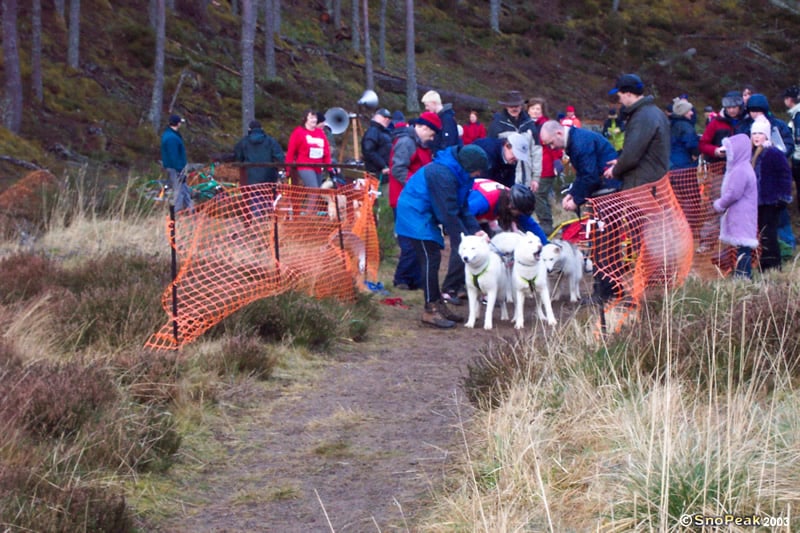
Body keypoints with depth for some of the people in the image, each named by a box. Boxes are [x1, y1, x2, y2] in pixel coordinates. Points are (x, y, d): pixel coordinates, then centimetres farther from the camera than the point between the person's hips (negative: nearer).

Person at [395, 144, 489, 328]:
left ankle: (438, 305, 20)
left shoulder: (457, 174, 4)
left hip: (426, 215, 10)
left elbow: (463, 207, 6)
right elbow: (448, 213, -27)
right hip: (415, 215, -10)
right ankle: (431, 311, -9)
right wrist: (466, 238, -22)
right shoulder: (442, 175, -28)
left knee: (432, 260, 13)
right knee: (430, 259, -12)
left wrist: (475, 230, -7)